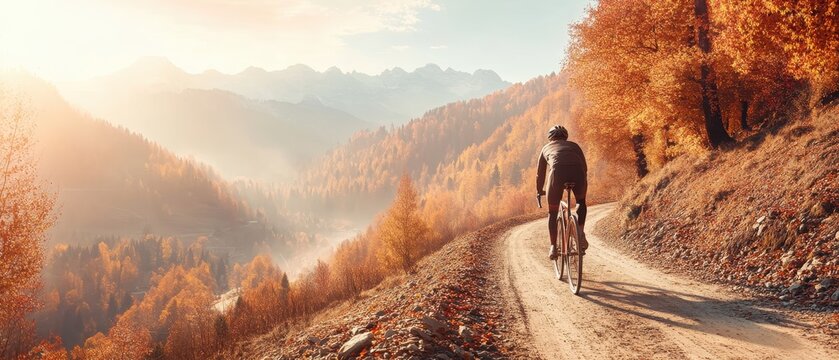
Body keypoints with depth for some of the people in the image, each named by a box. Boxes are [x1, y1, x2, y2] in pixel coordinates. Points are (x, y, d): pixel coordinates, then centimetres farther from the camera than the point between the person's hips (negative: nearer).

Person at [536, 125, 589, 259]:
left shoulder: (546, 148, 34)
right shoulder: (574, 145, 35)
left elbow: (540, 173, 38)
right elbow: (585, 167, 35)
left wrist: (539, 191, 52)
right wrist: (584, 185, 50)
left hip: (558, 172, -1)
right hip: (577, 172, 1)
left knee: (552, 212, 16)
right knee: (581, 202, 31)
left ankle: (553, 247, 7)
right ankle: (581, 233, 12)